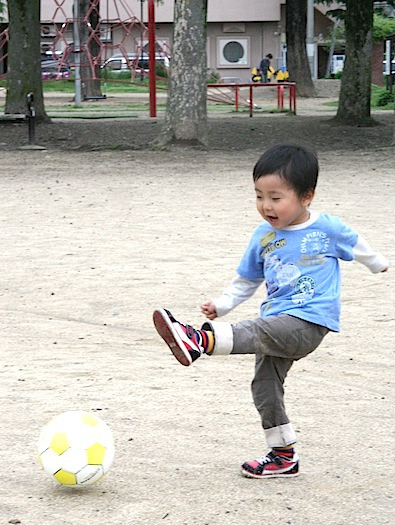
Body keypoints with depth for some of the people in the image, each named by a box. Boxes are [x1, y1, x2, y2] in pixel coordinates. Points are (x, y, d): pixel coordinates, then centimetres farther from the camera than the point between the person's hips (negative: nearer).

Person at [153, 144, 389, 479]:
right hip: (277, 322, 7)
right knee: (265, 386, 7)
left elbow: (357, 246, 18)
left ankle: (201, 340, -53)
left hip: (310, 323, -7)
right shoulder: (263, 237, 10)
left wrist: (378, 264, 36)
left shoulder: (328, 229, -3)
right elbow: (247, 279, 21)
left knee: (258, 334, -32)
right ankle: (283, 455, 18)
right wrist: (222, 304, 7)